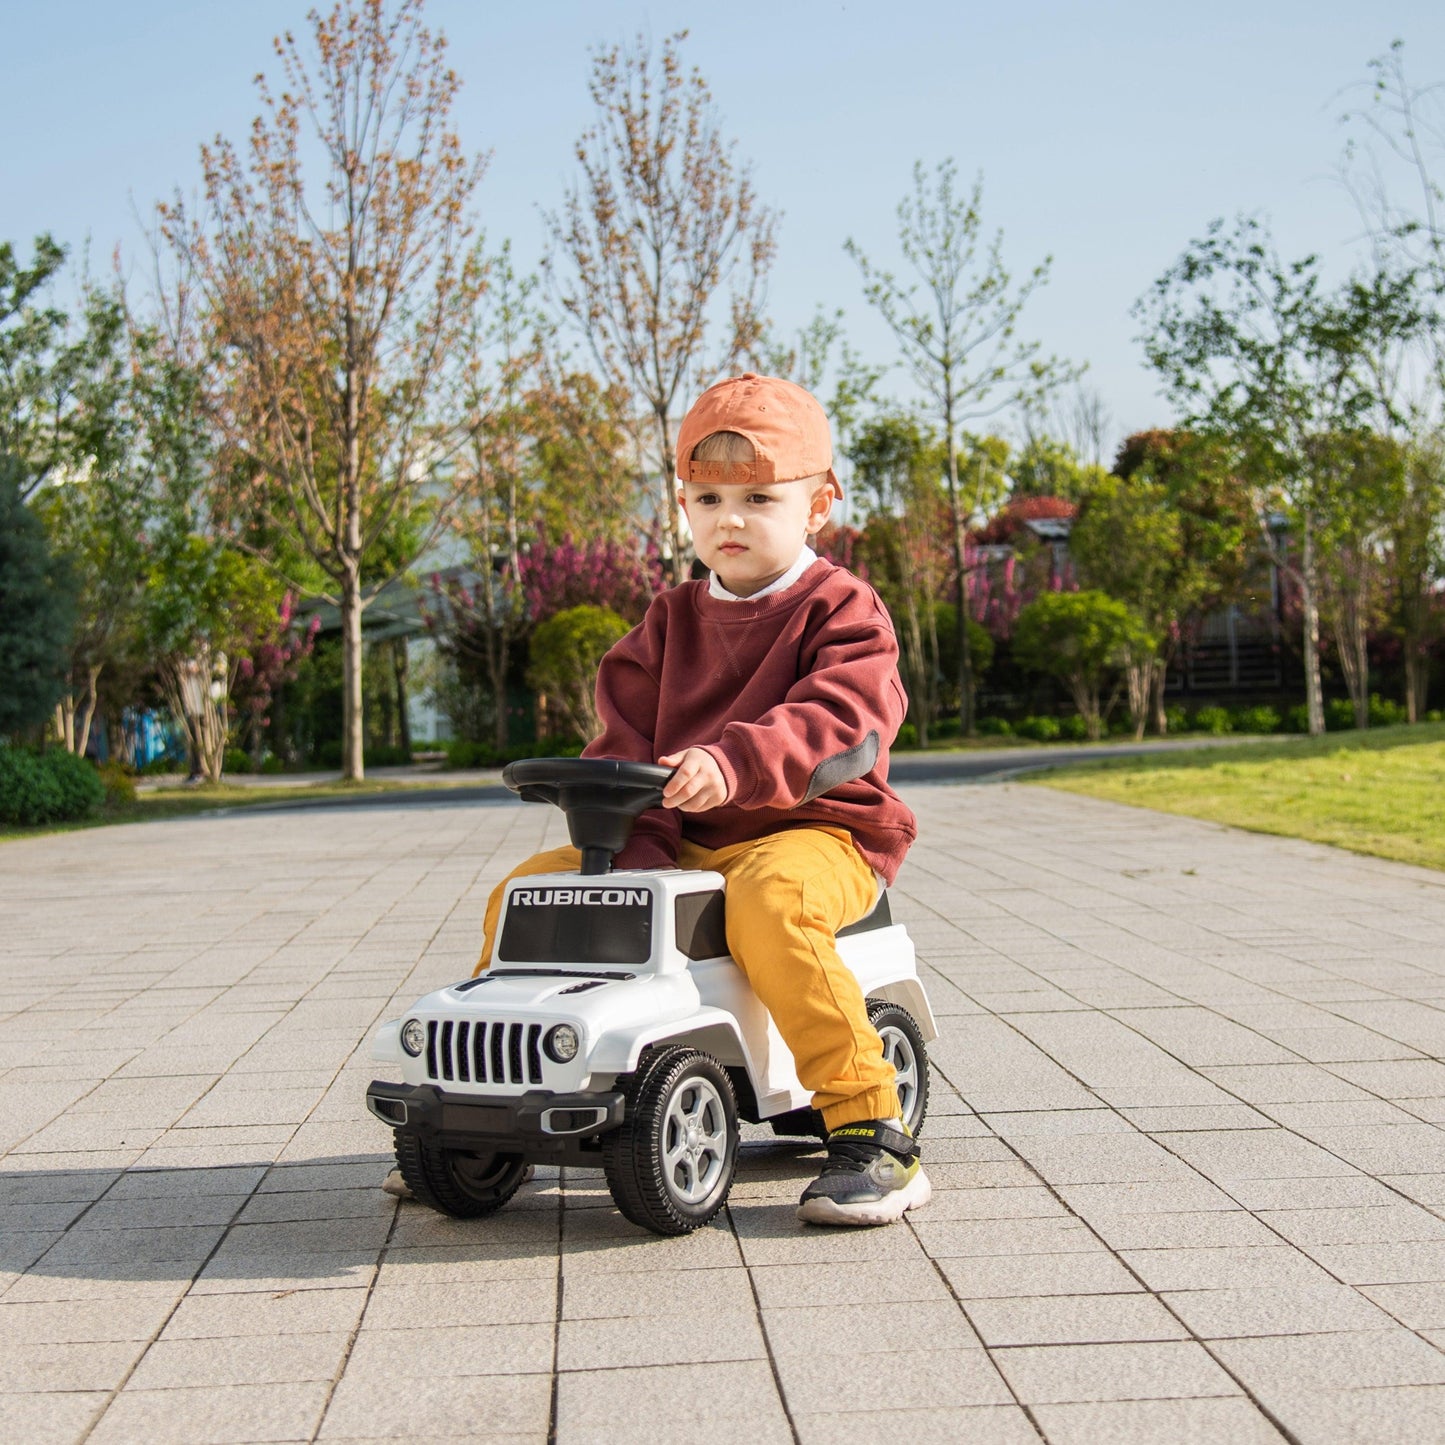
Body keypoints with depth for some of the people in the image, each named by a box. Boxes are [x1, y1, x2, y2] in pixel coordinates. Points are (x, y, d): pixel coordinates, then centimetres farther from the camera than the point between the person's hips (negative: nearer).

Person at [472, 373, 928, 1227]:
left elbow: (843, 723, -20)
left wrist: (731, 764, -37)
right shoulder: (671, 622, 16)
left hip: (814, 831, -6)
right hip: (678, 843, 6)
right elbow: (625, 734, 9)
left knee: (769, 900, -39)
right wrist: (634, 845, -10)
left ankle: (872, 1133, -33)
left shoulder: (840, 610, -2)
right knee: (530, 890, -5)